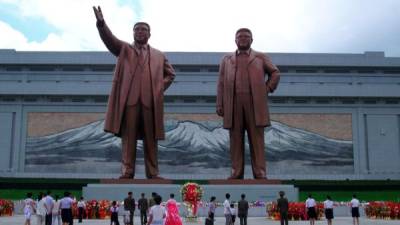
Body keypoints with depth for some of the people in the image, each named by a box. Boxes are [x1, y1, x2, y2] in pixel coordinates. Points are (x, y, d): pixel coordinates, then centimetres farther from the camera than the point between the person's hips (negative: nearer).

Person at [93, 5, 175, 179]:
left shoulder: (158, 55, 18)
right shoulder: (124, 49, 14)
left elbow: (170, 74, 24)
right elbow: (109, 39, -3)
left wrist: (160, 88, 8)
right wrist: (101, 23, -21)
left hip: (150, 101, 1)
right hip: (129, 100, -1)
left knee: (150, 139, 3)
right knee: (128, 137, -2)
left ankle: (153, 173, 7)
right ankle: (127, 172, 1)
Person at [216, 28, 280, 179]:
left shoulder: (261, 57, 16)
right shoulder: (227, 59, 18)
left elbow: (275, 73, 20)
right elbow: (221, 83, 11)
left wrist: (268, 89, 6)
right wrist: (220, 105, 2)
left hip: (255, 103, -1)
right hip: (233, 104, 1)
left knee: (257, 139, -3)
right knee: (236, 139, 0)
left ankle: (260, 173, -1)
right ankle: (236, 172, 3)